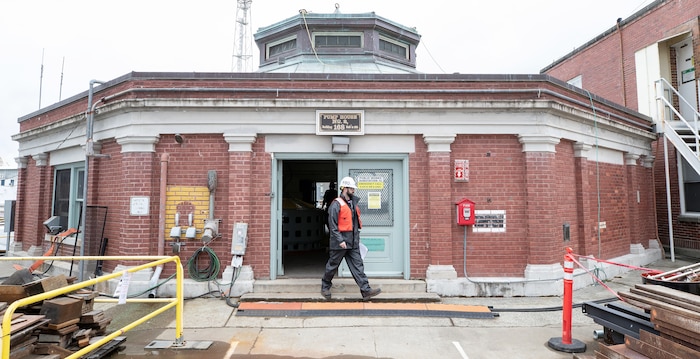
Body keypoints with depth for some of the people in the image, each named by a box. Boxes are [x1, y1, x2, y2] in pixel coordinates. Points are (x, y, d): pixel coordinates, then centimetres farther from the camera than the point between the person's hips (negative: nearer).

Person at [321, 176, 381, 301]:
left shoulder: (353, 203, 14)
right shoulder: (336, 204, -13)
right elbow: (332, 225, -17)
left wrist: (356, 237, 20)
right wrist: (340, 240, -21)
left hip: (353, 242, 7)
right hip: (340, 242, -7)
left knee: (357, 265, 3)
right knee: (332, 266, 8)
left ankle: (366, 290, 2)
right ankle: (325, 287, 26)